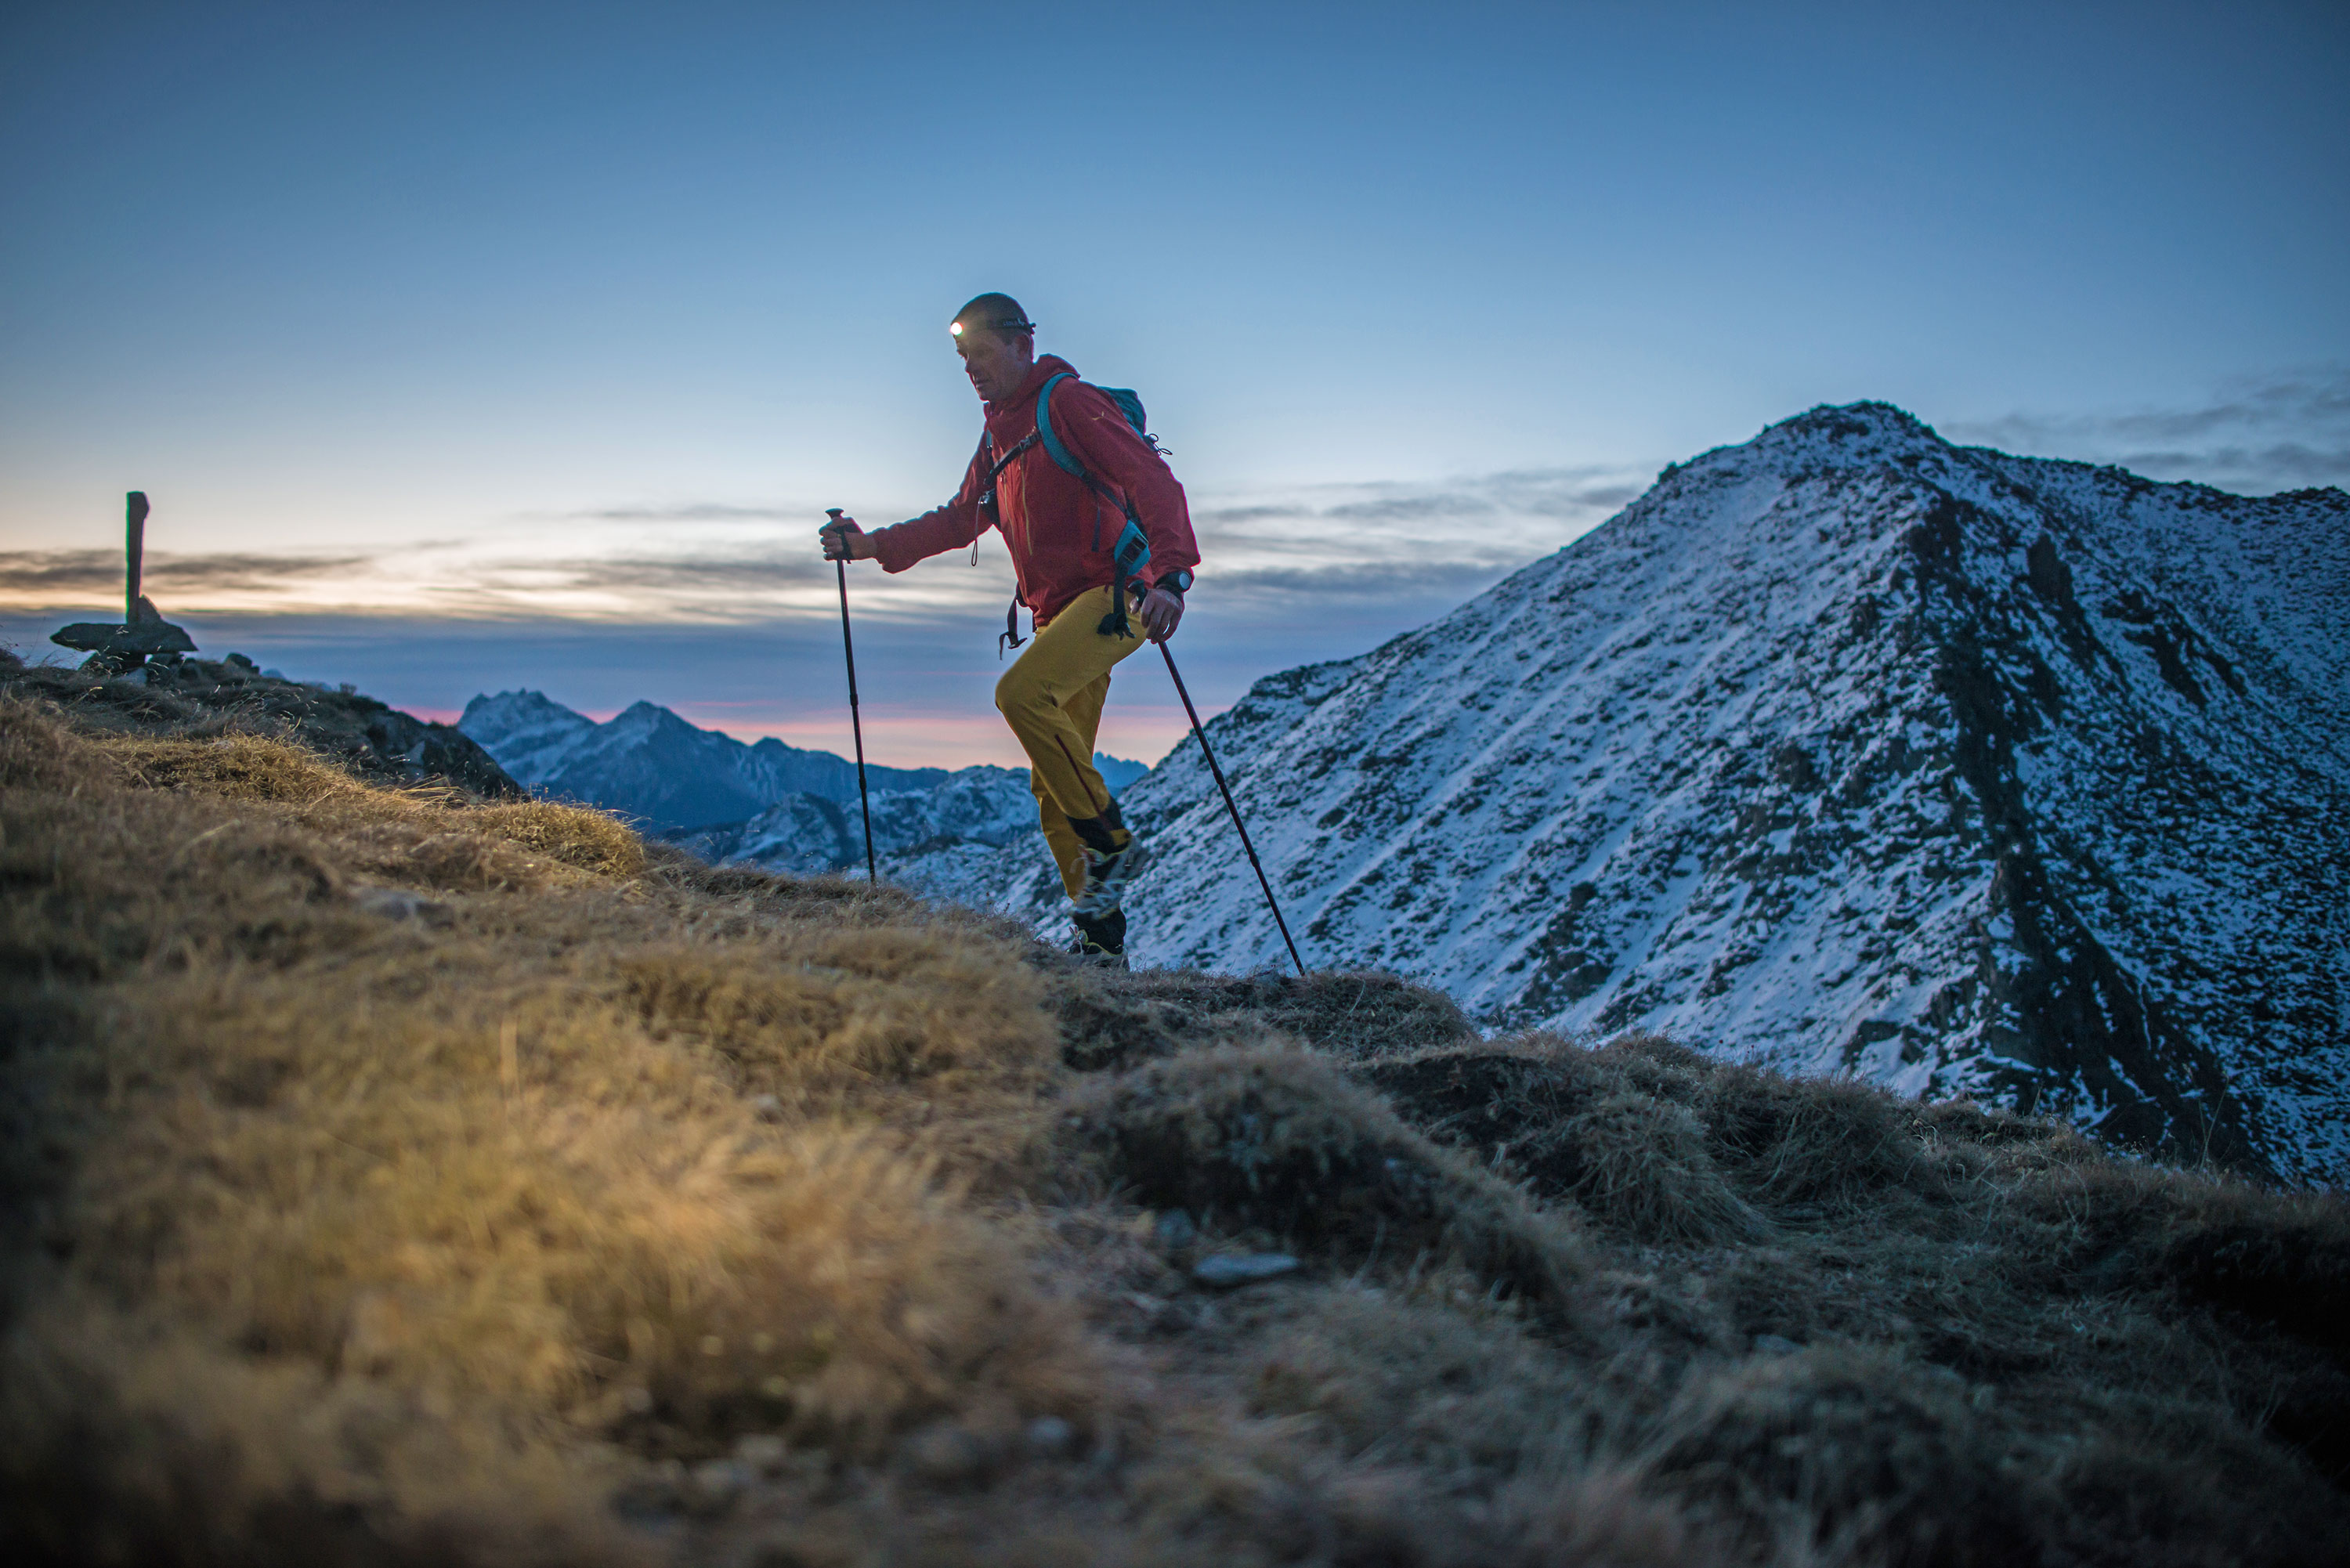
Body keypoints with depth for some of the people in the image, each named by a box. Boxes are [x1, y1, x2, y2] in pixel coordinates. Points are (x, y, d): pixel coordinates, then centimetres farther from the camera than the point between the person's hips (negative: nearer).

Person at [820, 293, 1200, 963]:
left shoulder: (1070, 403, -7)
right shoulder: (1000, 433, 20)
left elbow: (1154, 481, -18)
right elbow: (959, 518, 29)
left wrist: (1171, 574, -32)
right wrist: (870, 545, 17)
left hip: (1112, 591, -9)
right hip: (1058, 610, 9)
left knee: (1021, 692, -31)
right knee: (1052, 786, 4)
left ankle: (1111, 843, -16)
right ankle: (1101, 939, 9)